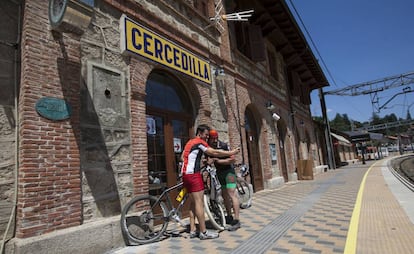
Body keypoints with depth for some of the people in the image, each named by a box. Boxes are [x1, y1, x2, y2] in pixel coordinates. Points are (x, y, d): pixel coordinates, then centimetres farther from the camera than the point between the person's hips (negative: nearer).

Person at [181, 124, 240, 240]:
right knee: (199, 202, -7)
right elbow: (214, 153, -12)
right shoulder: (199, 142, -7)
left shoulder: (190, 142, 20)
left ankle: (193, 230, 14)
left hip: (185, 174, 10)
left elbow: (183, 157, 23)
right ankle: (203, 232, -2)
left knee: (193, 202, 11)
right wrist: (231, 152, -5)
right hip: (193, 174, -10)